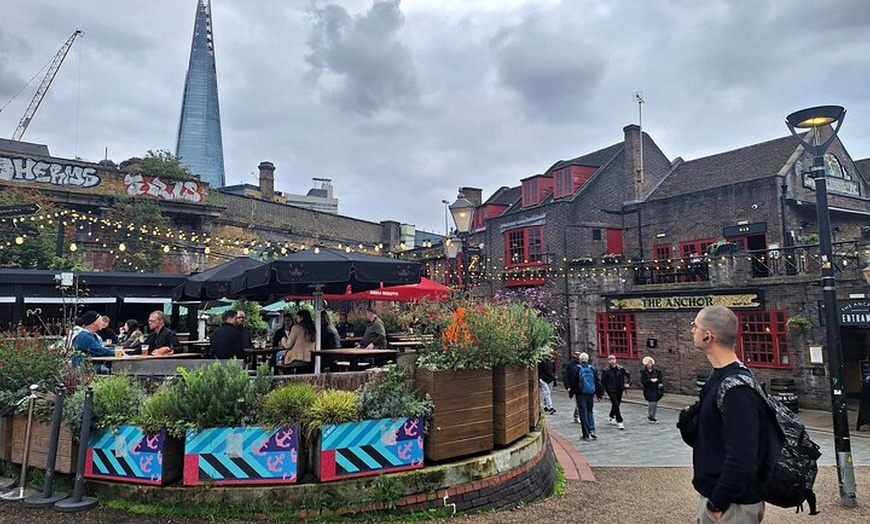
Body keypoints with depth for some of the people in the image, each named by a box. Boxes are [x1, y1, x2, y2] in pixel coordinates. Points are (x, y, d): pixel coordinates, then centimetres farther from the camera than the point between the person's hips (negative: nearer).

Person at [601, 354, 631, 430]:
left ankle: (612, 417, 41)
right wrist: (604, 391, -7)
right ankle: (619, 422, -8)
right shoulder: (605, 371, -9)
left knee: (616, 404, 16)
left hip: (619, 390, 4)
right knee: (616, 405, -12)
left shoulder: (621, 369, -2)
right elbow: (603, 382, -4)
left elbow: (628, 375, 14)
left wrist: (628, 383, 6)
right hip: (611, 391, -4)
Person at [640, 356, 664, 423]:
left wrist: (656, 380, -14)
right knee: (651, 403, -11)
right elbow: (642, 381, -9)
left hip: (655, 389, 4)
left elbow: (660, 379, 5)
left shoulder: (656, 370, 3)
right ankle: (649, 416, 5)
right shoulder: (643, 371, -5)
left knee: (655, 403, 7)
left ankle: (652, 417, 23)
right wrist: (650, 380, -20)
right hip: (648, 390, -4)